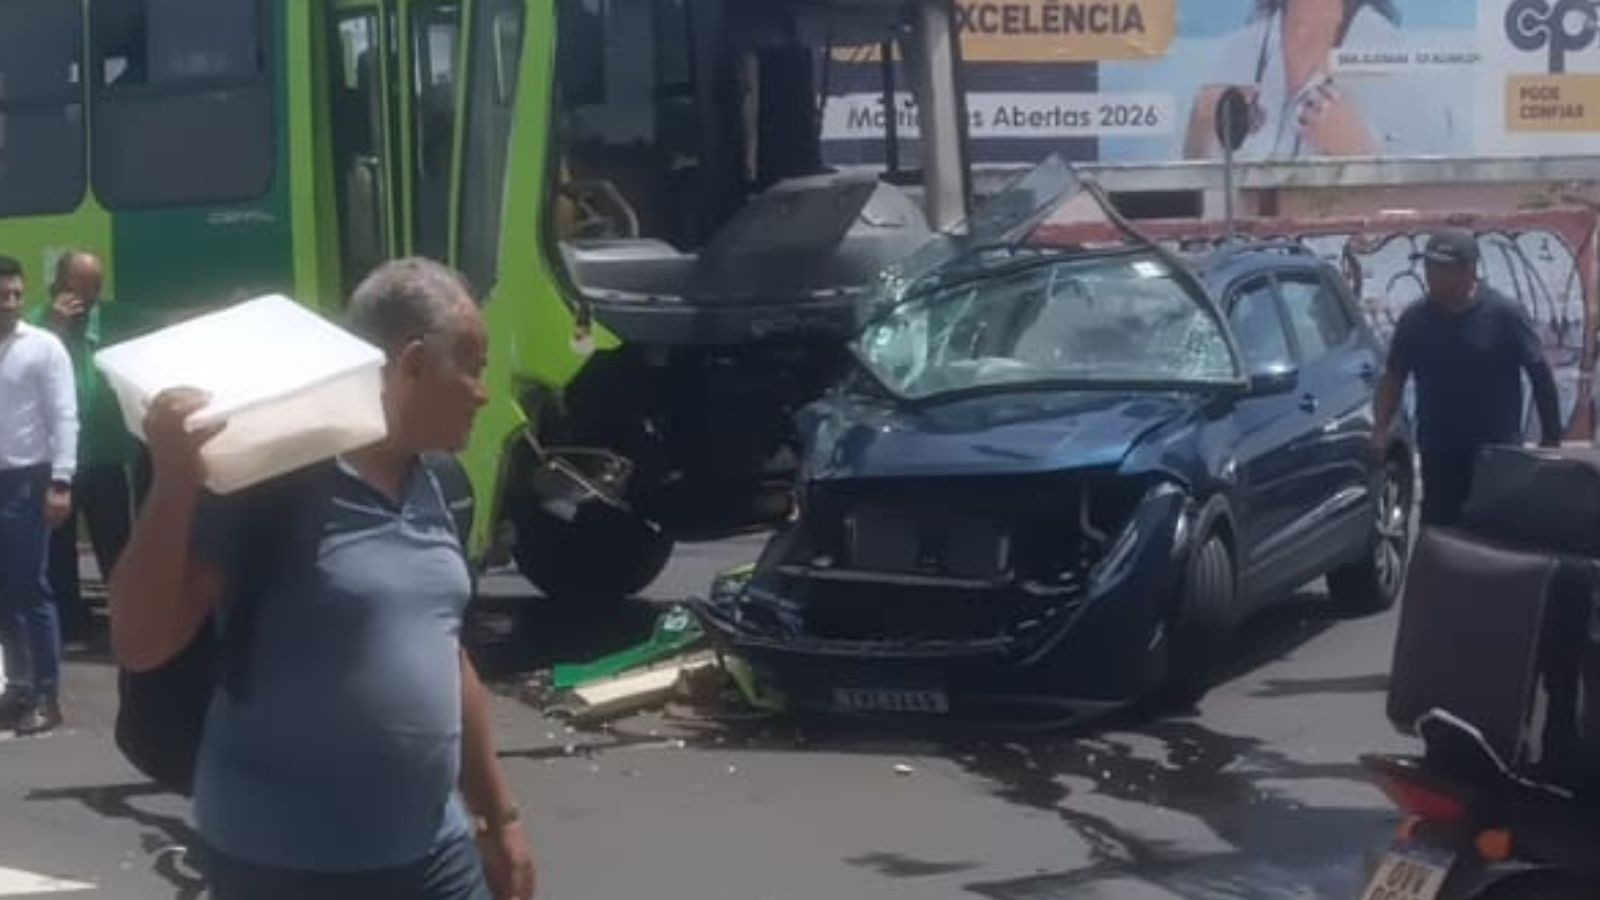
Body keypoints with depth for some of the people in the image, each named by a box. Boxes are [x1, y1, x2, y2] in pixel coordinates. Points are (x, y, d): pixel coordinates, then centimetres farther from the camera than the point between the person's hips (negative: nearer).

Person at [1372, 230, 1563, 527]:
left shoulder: (1504, 315, -10)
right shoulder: (1415, 319, 1)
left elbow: (1540, 376, -5)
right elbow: (1394, 377, 9)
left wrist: (1552, 439, -5)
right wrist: (1382, 429, -4)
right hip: (1438, 457, 3)